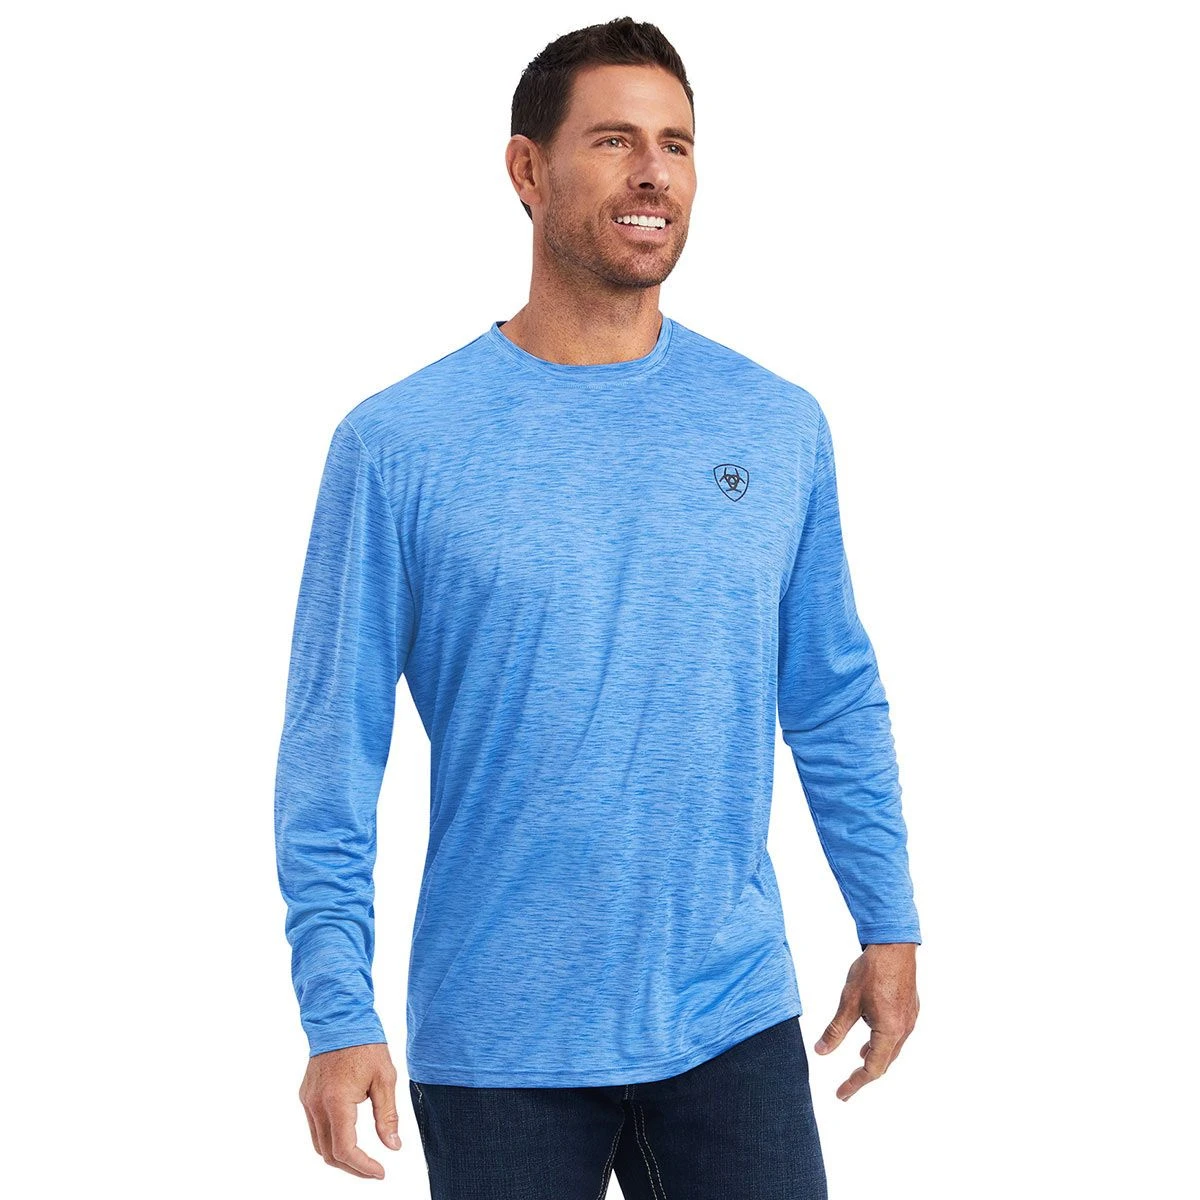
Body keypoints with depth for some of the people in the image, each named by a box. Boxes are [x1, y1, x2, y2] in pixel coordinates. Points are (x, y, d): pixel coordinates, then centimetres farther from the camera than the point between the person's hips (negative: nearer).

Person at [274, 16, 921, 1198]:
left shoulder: (779, 426, 3)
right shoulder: (397, 445, -6)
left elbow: (837, 701, 11)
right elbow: (334, 744, -6)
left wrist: (890, 925, 9)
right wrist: (338, 1012, -11)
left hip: (733, 1019, 2)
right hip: (498, 1045, -2)